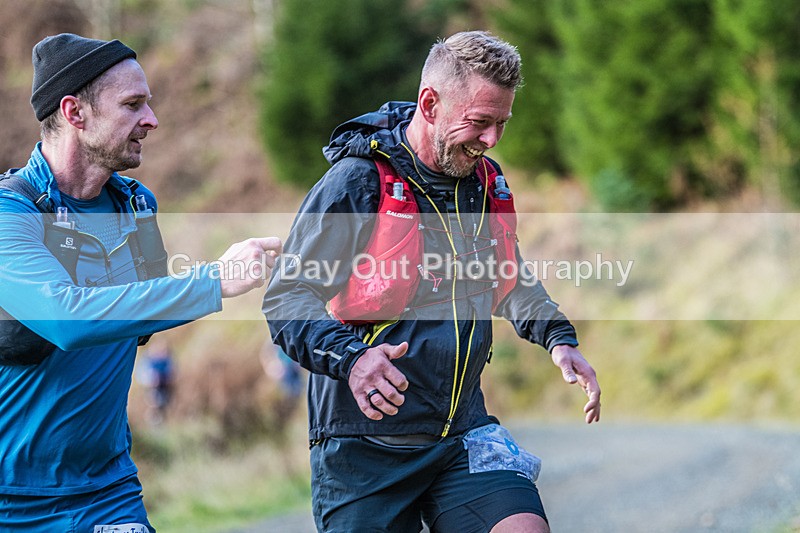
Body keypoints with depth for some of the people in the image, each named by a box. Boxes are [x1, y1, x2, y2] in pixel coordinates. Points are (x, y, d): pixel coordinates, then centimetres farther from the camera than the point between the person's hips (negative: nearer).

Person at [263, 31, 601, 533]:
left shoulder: (488, 184, 8)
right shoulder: (358, 182, -12)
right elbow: (286, 299, -13)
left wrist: (558, 337, 10)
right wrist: (350, 358, -31)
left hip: (462, 434, 5)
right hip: (366, 444, -4)